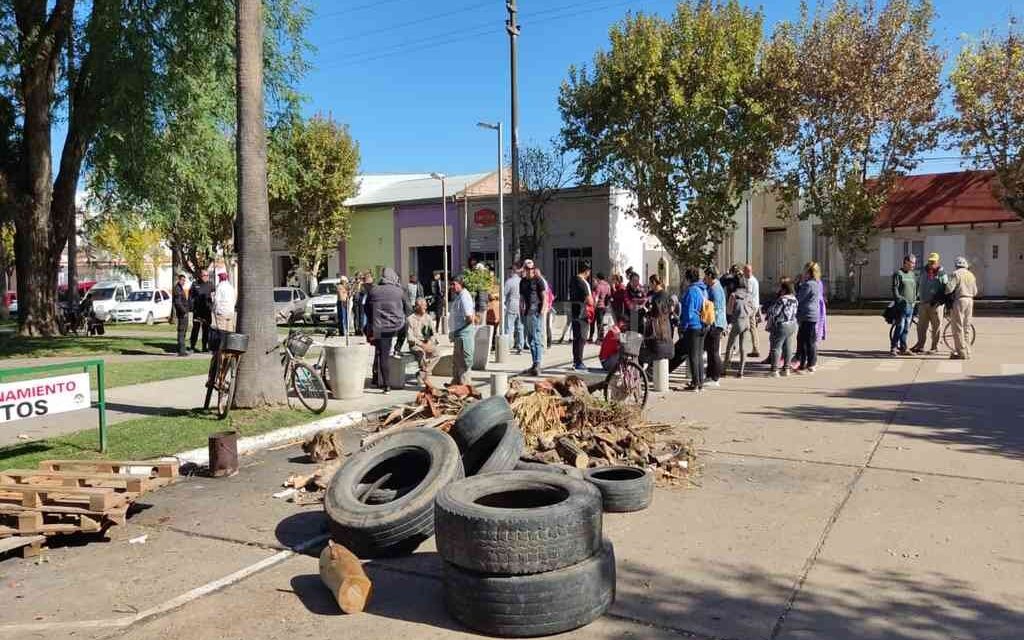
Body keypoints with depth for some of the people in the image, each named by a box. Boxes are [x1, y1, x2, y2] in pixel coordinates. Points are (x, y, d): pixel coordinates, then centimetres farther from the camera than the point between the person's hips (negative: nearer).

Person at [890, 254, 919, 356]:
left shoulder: (913, 274, 18)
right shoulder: (898, 273, -3)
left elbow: (915, 289, 23)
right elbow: (895, 289, -8)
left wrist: (915, 300, 15)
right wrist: (899, 299, -16)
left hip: (911, 305, 7)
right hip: (902, 305, -7)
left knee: (906, 328, 8)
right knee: (900, 327, -12)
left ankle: (903, 348, 14)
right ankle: (893, 348, -9)